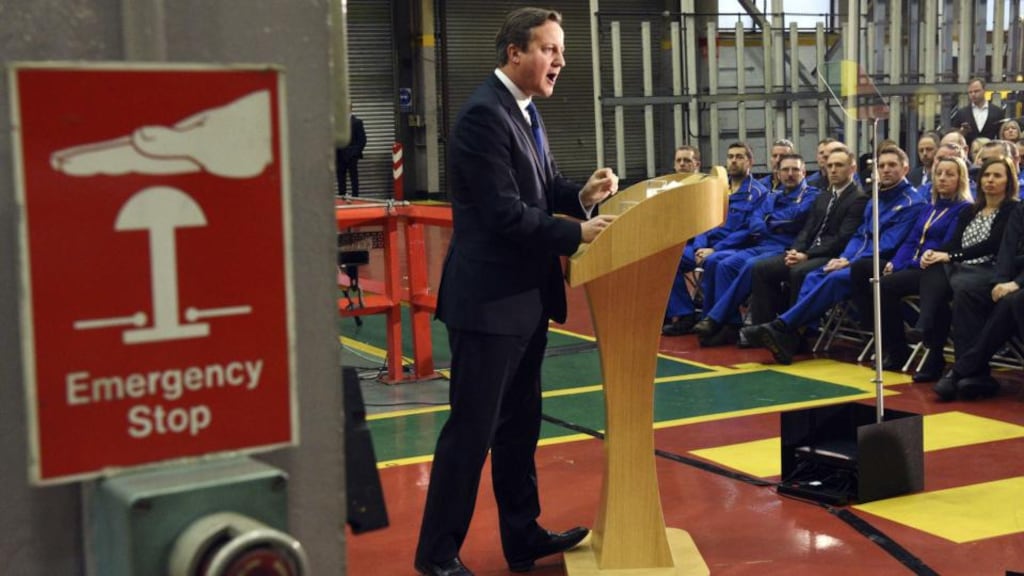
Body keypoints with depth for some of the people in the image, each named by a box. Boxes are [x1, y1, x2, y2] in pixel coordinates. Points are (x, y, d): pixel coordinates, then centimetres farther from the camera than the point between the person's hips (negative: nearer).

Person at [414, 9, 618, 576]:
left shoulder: (525, 113, 12)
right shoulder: (484, 114, -18)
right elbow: (504, 211, -23)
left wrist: (581, 194, -4)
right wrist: (579, 233, -20)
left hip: (525, 296, 10)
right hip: (489, 298, -10)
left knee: (519, 424, 18)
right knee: (471, 430, -1)